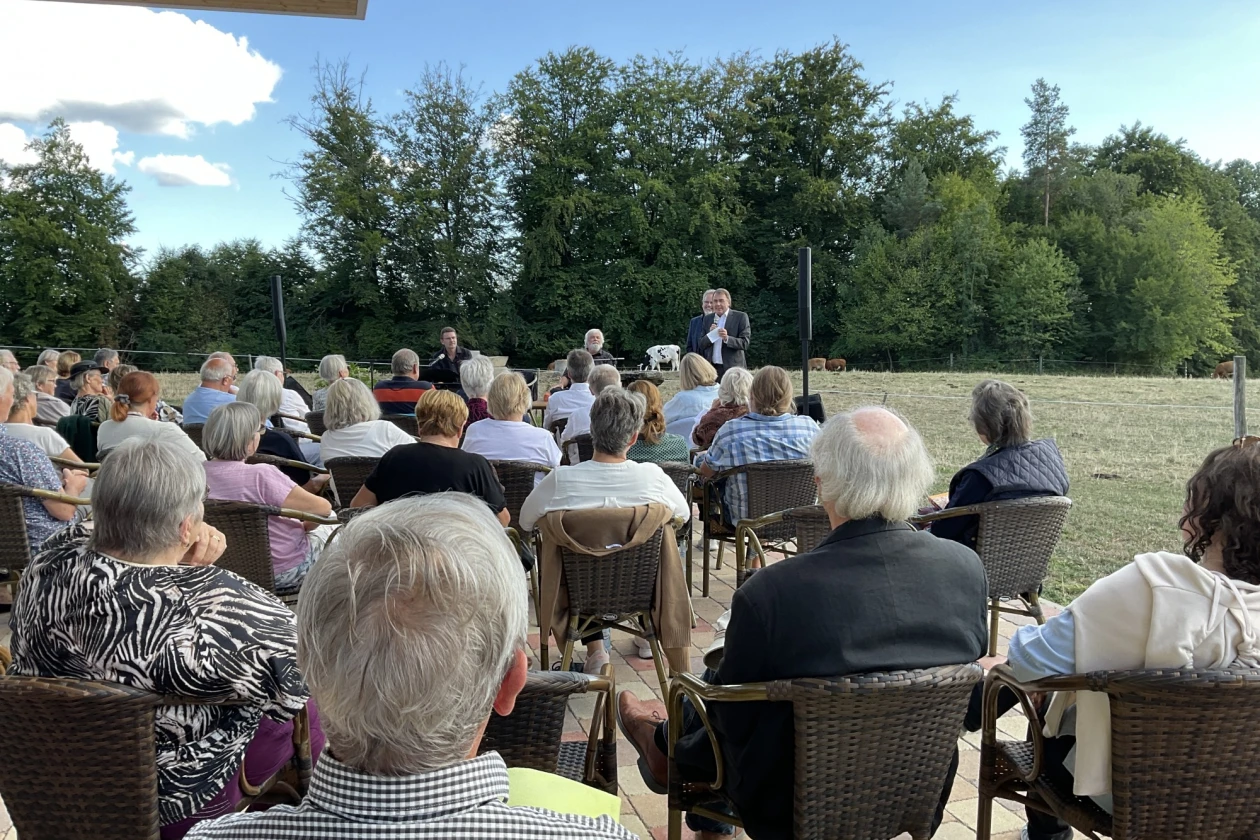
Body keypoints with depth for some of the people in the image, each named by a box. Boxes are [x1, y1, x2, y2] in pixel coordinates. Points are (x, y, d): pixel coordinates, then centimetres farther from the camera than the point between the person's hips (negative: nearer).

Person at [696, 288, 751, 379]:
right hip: (712, 368, 4)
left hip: (732, 368, -3)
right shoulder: (708, 318, 13)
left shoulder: (741, 317, 0)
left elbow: (745, 343, -6)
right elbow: (701, 345, 11)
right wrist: (710, 334, -9)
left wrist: (727, 338, -23)